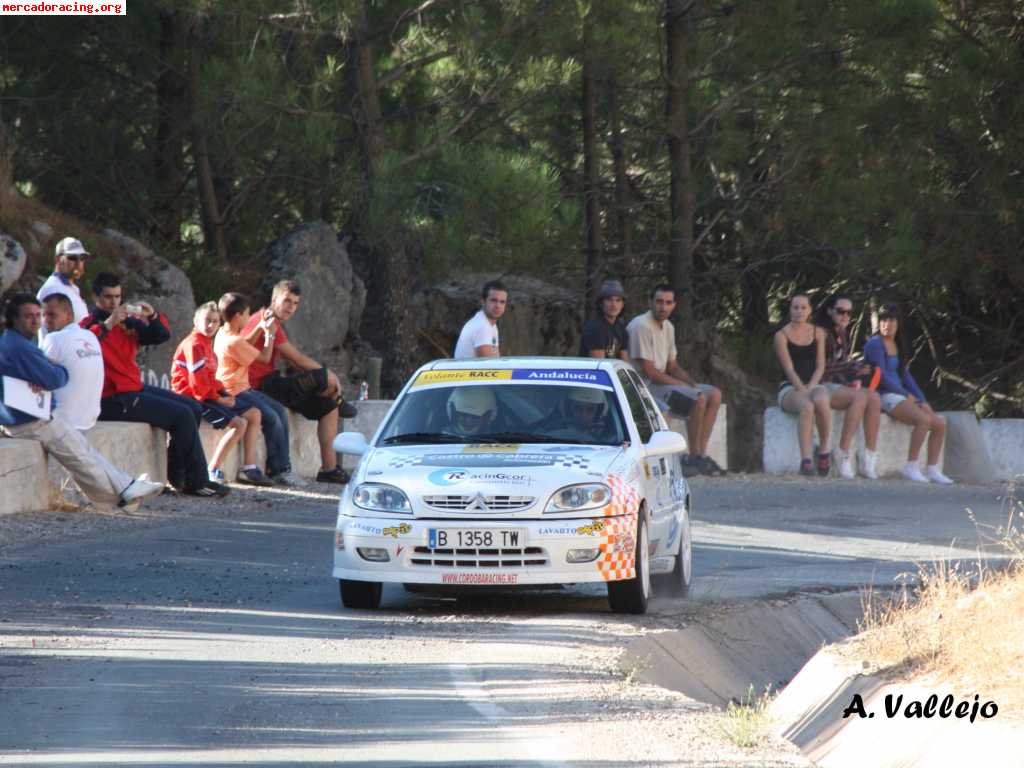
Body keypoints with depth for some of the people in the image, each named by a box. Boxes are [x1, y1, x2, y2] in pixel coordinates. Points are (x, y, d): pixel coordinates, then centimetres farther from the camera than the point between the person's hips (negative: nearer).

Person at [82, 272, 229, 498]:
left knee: (194, 409, 11)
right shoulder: (91, 325, -7)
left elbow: (162, 335, 13)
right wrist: (108, 323, -35)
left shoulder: (127, 322, 15)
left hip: (135, 388, 9)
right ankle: (197, 482, -7)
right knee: (182, 415, -15)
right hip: (114, 400, -9)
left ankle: (177, 476, 14)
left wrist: (152, 316, -6)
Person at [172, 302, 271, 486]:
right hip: (193, 398, -11)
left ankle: (248, 469, 6)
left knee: (254, 414, 8)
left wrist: (223, 391, 6)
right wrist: (218, 399, -14)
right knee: (239, 423, -23)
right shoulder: (194, 345, -16)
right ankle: (212, 471, -19)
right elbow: (197, 381, -22)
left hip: (209, 395, 11)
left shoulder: (206, 344, 18)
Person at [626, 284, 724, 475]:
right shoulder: (641, 326, -18)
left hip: (661, 380, 10)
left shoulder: (668, 327, 12)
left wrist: (693, 383, -1)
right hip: (644, 387, -10)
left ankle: (701, 453, -1)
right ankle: (694, 457, -14)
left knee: (715, 394, 4)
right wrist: (685, 386, -14)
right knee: (699, 399, -25)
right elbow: (648, 371, -20)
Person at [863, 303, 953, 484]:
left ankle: (932, 470, -1)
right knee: (924, 419, -28)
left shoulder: (898, 346, 19)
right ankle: (911, 467, -24)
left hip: (900, 396, 9)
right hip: (884, 396, -9)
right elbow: (881, 377, -13)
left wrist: (922, 401, 6)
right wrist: (907, 395, -9)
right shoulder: (875, 343, -7)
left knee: (939, 422, -2)